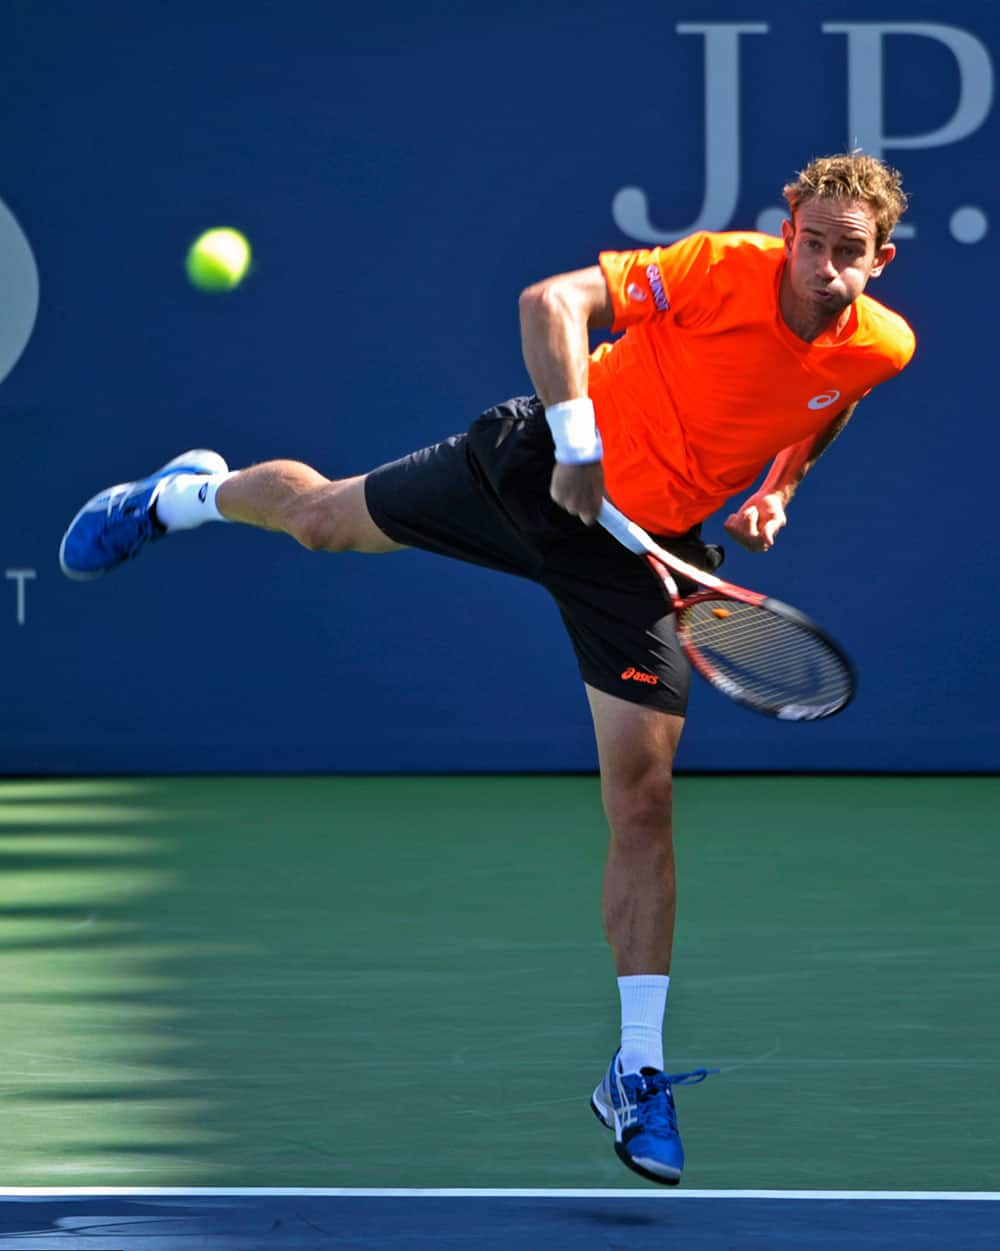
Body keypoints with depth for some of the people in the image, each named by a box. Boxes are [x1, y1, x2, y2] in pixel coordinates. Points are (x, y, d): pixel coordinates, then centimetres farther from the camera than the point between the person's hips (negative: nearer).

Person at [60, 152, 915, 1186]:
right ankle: (191, 492, 57)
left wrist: (774, 497, -4)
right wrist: (576, 443, -34)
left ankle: (637, 1073, 2)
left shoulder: (880, 351, -13)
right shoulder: (721, 269, -26)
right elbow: (553, 302, -27)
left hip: (645, 554, 2)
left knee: (642, 798, -6)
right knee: (319, 516, 19)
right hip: (539, 476, -2)